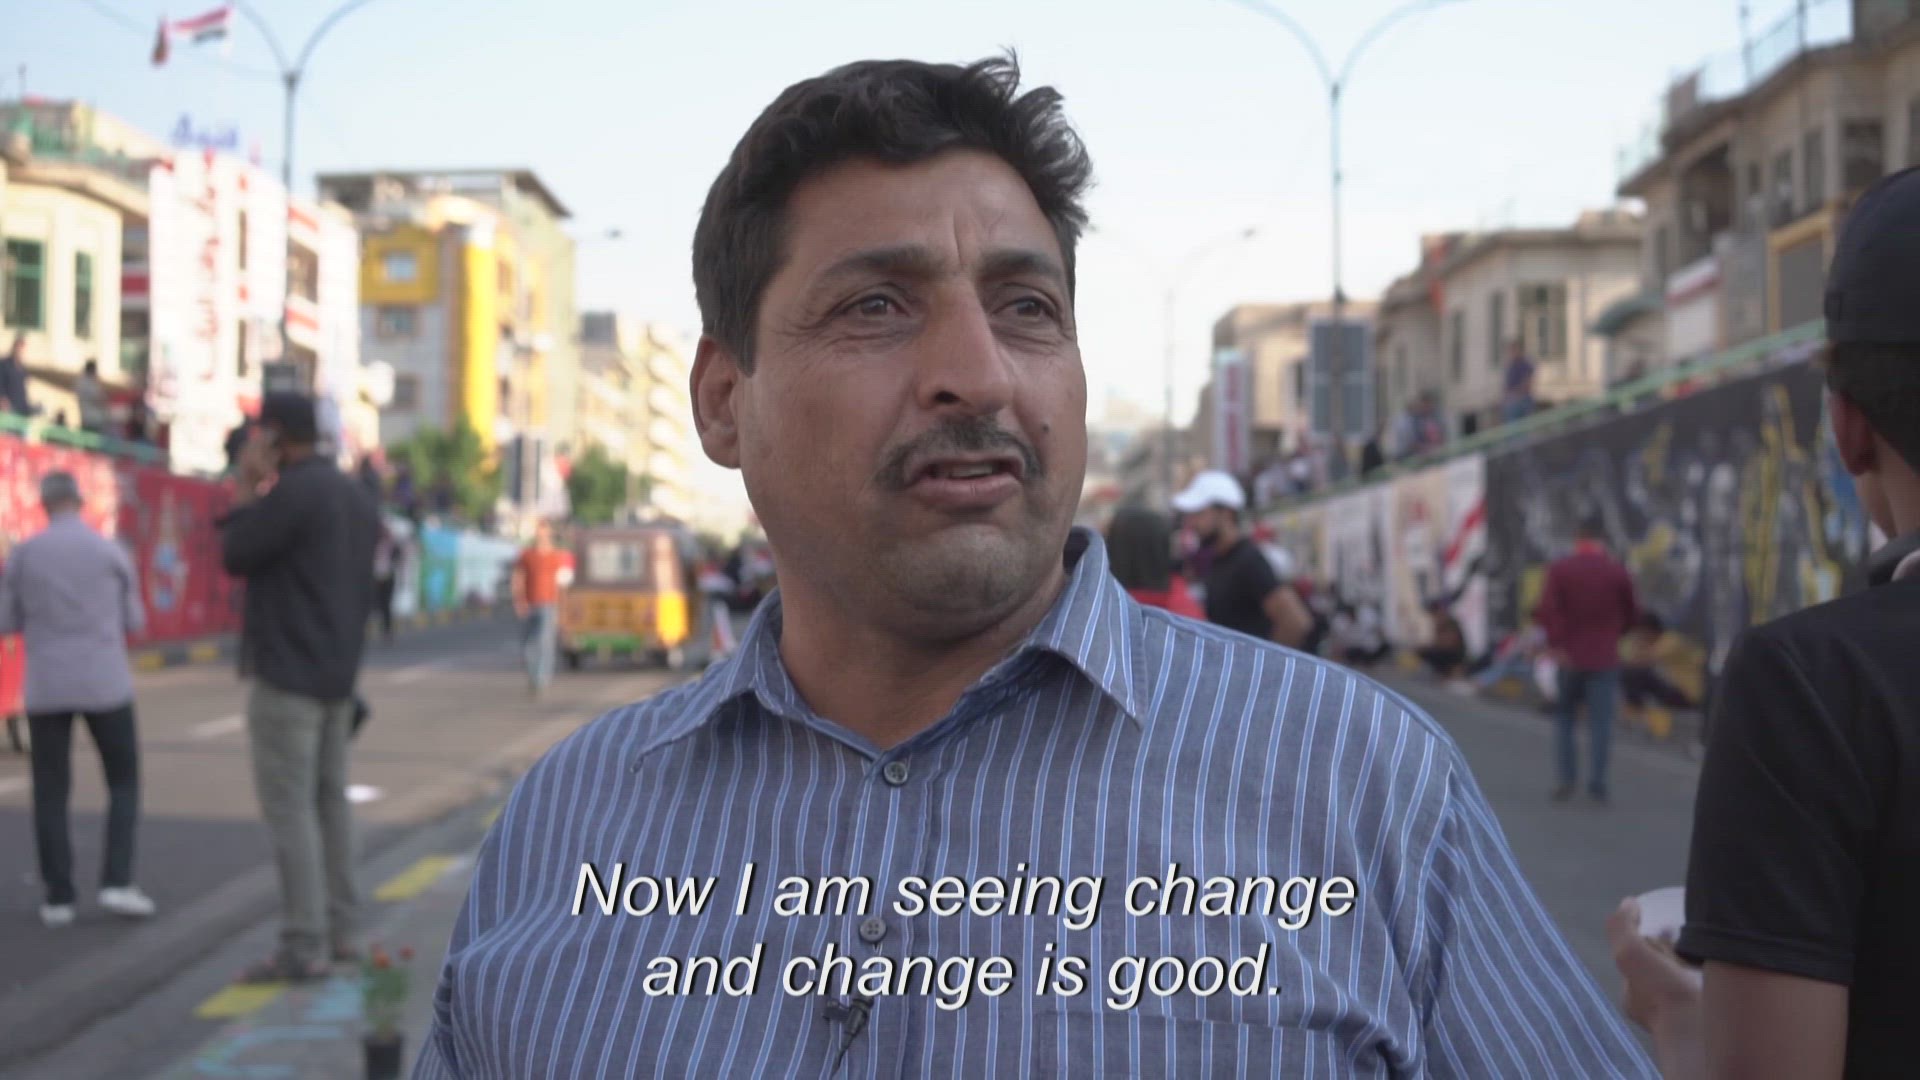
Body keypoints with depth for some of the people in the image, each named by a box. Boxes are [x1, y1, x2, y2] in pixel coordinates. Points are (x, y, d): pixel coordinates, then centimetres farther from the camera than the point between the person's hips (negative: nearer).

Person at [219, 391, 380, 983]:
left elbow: (236, 557, -9)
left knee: (288, 806, -7)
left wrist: (244, 491, 0)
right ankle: (339, 929, 17)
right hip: (339, 675, 9)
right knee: (329, 798, 13)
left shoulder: (293, 492, -15)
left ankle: (303, 945, -9)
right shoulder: (355, 495, 14)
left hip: (287, 677, -9)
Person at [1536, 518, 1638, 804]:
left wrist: (1556, 644, -13)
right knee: (1601, 722, 1)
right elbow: (1632, 613, 6)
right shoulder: (1618, 572, 1)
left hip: (1569, 656, 0)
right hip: (1604, 659, 0)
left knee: (1564, 718, 12)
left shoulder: (1559, 569, -3)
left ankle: (1567, 779, 5)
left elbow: (1547, 610, -15)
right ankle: (1597, 783, -5)